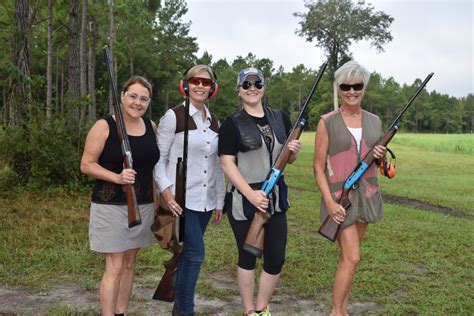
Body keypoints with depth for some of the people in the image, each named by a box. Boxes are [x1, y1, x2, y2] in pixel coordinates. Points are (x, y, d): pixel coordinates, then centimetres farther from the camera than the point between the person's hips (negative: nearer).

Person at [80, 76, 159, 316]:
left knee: (129, 264, 14)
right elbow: (86, 165, -9)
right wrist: (117, 177, -23)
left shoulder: (151, 127, 7)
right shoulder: (104, 126, -9)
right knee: (114, 268, -4)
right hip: (111, 206, -5)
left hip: (143, 205, 6)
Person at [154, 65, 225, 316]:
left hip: (205, 200, 6)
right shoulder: (173, 116, -6)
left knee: (188, 253, 12)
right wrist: (165, 190, -18)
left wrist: (219, 201, 14)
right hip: (181, 198, -5)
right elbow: (159, 158, -6)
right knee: (195, 253, -10)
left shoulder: (214, 121, 11)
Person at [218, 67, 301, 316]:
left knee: (276, 259, 9)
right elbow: (227, 163, -12)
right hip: (244, 201, -4)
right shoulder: (232, 124, -5)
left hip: (276, 199, 5)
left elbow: (288, 159, 16)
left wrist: (294, 151, -9)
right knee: (248, 257, 8)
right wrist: (251, 194, -22)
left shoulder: (280, 118, 9)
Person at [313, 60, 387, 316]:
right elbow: (318, 166, -8)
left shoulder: (374, 121, 7)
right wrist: (329, 202, -17)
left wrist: (381, 157, -7)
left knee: (349, 255, 12)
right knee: (352, 257, -8)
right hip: (339, 194, -5)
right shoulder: (327, 122, -7)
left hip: (367, 193, 5)